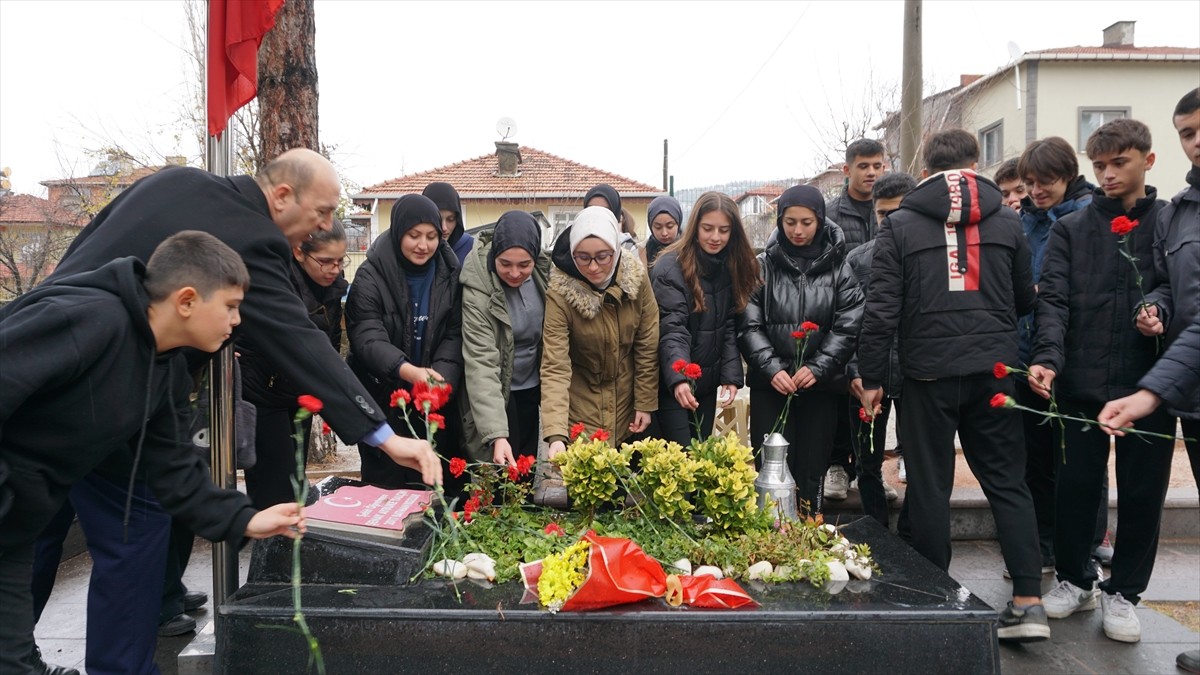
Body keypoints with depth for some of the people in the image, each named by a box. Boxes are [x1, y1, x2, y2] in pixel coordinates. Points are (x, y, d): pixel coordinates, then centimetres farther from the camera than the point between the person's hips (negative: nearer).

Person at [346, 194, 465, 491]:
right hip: (383, 402, -2)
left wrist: (442, 375, -23)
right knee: (384, 488, 3)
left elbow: (454, 335, -4)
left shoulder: (449, 274, 0)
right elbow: (368, 337, -19)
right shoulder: (371, 275, -10)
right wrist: (407, 370, -36)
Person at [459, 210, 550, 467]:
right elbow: (481, 364, -30)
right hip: (497, 393, -5)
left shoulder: (544, 272, -9)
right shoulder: (477, 291, -25)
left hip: (531, 386, 5)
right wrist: (497, 434, -38)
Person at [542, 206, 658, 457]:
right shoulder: (560, 292, -22)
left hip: (627, 397, 3)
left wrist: (646, 403, -3)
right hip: (582, 406, -2)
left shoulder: (636, 277, -14)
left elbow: (648, 346, -5)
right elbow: (554, 366, -27)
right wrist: (556, 435, -36)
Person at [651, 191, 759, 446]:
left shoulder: (733, 267, 4)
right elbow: (672, 330, -24)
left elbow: (730, 328, 3)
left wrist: (731, 376, -8)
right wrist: (678, 378, -37)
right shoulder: (670, 267, -15)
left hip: (707, 383, 6)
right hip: (673, 384, -6)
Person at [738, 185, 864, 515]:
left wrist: (817, 368, -12)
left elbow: (848, 327, -1)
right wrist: (772, 368, -14)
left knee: (811, 471, 5)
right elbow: (749, 325, -1)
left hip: (821, 386, 1)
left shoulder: (838, 268, 5)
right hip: (770, 385, 0)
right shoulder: (763, 266, 4)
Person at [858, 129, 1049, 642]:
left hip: (930, 372, -2)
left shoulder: (900, 225, -2)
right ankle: (1028, 602, 7)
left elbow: (882, 310, -7)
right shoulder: (1006, 221, 7)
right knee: (1008, 482, 10)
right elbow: (1025, 300, 15)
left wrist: (872, 378, 0)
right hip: (994, 369, 3)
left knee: (930, 486, 7)